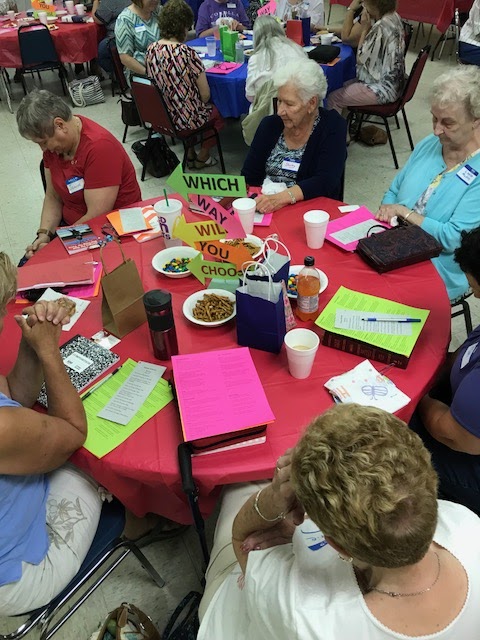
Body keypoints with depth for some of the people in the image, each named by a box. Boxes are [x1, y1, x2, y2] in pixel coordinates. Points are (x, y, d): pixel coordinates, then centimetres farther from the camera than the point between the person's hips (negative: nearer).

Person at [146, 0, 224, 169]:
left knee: (208, 108, 34)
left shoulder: (151, 50, -5)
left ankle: (190, 155, 33)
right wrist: (202, 101, 5)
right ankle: (201, 158, 28)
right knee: (218, 112, 25)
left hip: (160, 116, 6)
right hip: (187, 118, -6)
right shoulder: (188, 53, -22)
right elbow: (205, 96, -16)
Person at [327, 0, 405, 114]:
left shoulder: (382, 27, -25)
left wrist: (365, 29, -12)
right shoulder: (393, 16, 3)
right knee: (341, 87, 19)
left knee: (333, 98, -4)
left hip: (383, 88, -10)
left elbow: (361, 59, -15)